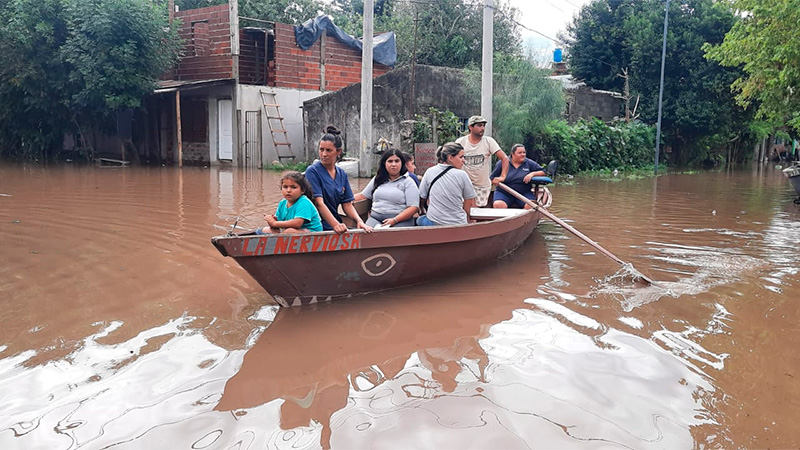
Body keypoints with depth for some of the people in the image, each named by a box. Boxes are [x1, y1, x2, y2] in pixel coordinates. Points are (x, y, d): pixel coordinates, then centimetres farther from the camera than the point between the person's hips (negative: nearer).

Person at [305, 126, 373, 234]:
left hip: (337, 224, 6)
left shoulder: (342, 174, 12)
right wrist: (335, 225, -27)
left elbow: (347, 204, 10)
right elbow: (319, 203, -15)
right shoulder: (312, 171, -5)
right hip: (318, 228, -6)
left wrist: (359, 221, -9)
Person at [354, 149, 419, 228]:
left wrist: (395, 220, -15)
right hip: (375, 218, 3)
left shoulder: (408, 182, 5)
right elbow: (363, 195, 25)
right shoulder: (377, 179, 21)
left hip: (400, 220, -3)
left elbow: (414, 207, -4)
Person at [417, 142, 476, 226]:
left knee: (420, 220, 30)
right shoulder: (461, 175, -9)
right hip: (457, 223, -1)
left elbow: (423, 196, 7)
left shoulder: (429, 172, -2)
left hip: (433, 222, 1)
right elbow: (469, 202, -3)